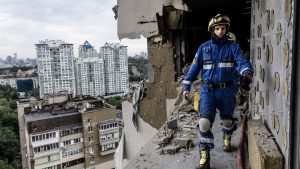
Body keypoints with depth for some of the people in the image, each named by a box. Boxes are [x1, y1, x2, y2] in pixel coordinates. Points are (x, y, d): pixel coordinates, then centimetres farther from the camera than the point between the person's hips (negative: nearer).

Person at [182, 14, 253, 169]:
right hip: (207, 90, 0)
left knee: (226, 119, 15)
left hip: (226, 90, 0)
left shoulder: (233, 47, 1)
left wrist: (247, 72, -36)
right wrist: (186, 86, 1)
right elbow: (194, 67, 6)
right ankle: (204, 156, 2)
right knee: (205, 121, -13)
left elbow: (242, 62, -13)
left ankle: (227, 136, 52)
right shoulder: (204, 48, 5)